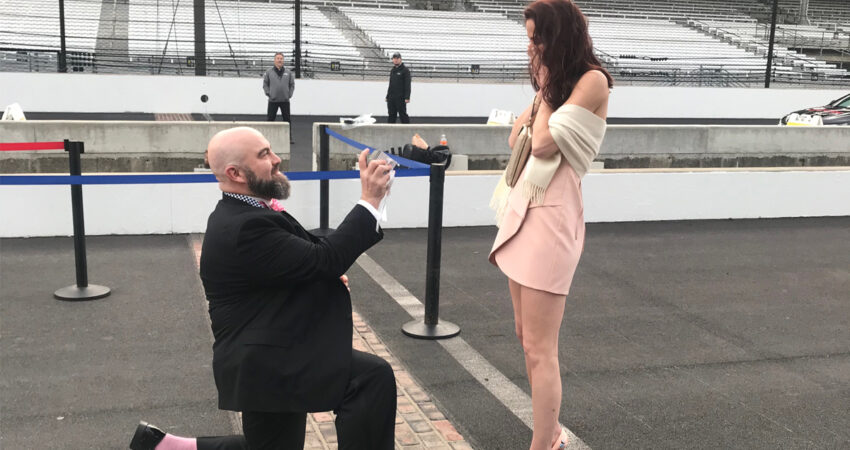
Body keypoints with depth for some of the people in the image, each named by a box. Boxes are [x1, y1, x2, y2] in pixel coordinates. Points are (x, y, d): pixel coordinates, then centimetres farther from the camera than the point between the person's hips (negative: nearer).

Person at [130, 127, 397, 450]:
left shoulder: (242, 215, 9)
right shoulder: (244, 227, -24)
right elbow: (324, 259, -26)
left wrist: (323, 280, 3)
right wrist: (370, 201, -23)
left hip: (269, 356, 10)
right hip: (269, 362, -10)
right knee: (373, 378, -19)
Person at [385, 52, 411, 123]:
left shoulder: (405, 70, -3)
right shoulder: (392, 70, 17)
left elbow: (407, 85, -10)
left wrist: (407, 97, -18)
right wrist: (387, 96, 15)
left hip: (400, 98, -7)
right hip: (391, 98, 7)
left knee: (403, 115, -6)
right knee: (391, 115, 7)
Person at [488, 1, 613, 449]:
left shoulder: (592, 80, -10)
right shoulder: (554, 81, 16)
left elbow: (543, 143, -18)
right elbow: (515, 141, 13)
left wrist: (546, 90, -5)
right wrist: (542, 90, 6)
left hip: (550, 217, -9)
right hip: (521, 211, 9)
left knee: (540, 350, -5)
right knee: (527, 339, 15)